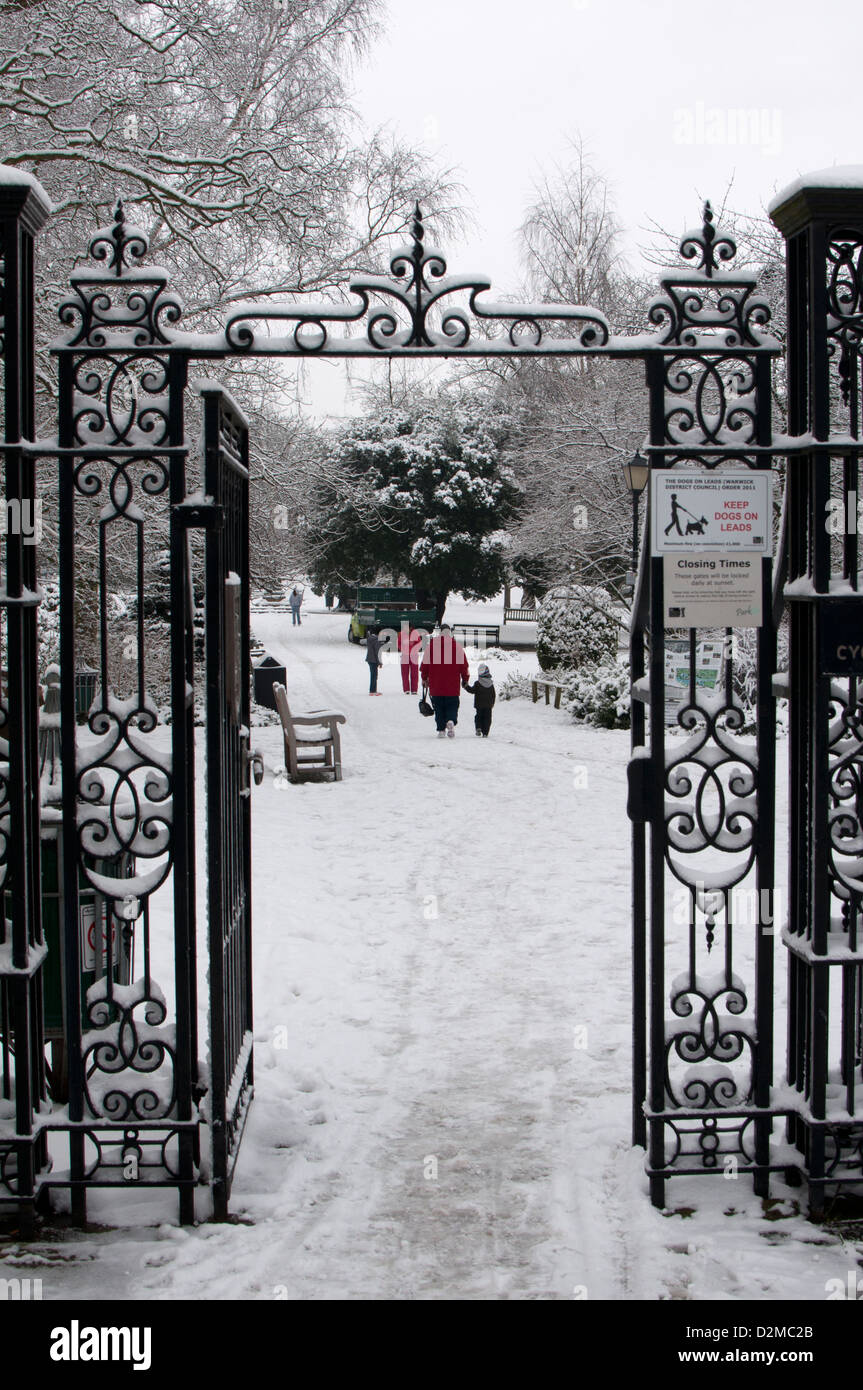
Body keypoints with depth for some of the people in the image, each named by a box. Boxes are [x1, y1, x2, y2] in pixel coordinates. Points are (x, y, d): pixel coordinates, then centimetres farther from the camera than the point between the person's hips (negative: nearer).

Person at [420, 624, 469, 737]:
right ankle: (451, 721, -20)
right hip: (453, 686, 0)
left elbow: (425, 663, 4)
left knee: (439, 708, 9)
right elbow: (463, 664, 2)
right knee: (452, 706, 7)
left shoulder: (432, 644, -1)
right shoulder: (457, 645, -2)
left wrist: (424, 678, 16)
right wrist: (465, 679, 16)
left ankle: (441, 729, 4)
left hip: (436, 685, 0)